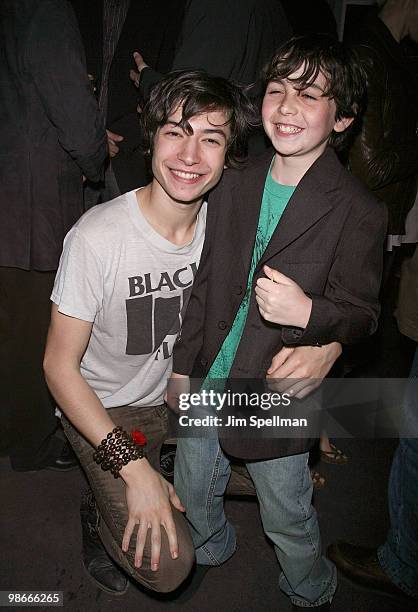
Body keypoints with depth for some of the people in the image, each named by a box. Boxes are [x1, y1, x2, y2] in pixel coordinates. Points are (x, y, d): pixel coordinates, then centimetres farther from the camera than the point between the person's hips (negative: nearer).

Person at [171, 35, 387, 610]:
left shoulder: (358, 212, -17)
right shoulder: (234, 184, -2)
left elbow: (362, 315, -9)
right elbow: (206, 283, 4)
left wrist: (308, 313, -31)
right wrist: (183, 364, 7)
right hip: (206, 383, 5)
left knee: (289, 521, 19)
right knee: (191, 496, 27)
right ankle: (212, 550, 61)